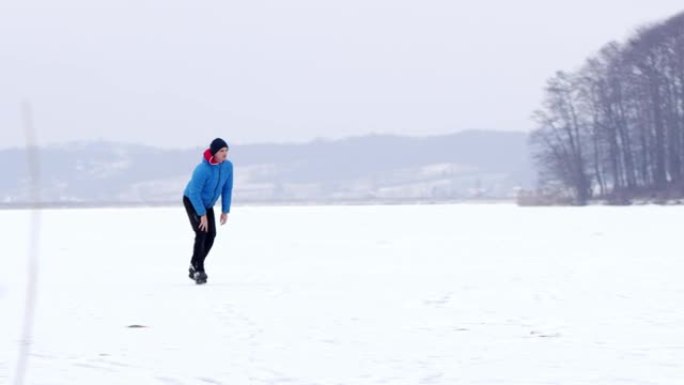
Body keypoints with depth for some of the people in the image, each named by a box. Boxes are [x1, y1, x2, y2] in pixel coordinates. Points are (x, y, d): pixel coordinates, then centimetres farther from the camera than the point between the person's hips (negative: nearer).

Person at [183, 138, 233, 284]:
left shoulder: (228, 166, -16)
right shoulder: (202, 169, -36)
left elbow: (227, 188, -5)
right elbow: (194, 193, -31)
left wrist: (225, 211, -5)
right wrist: (202, 215, -28)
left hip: (207, 203, 6)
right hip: (192, 202, -6)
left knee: (211, 235, -2)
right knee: (201, 233, -20)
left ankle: (194, 267, 14)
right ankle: (199, 271, -15)